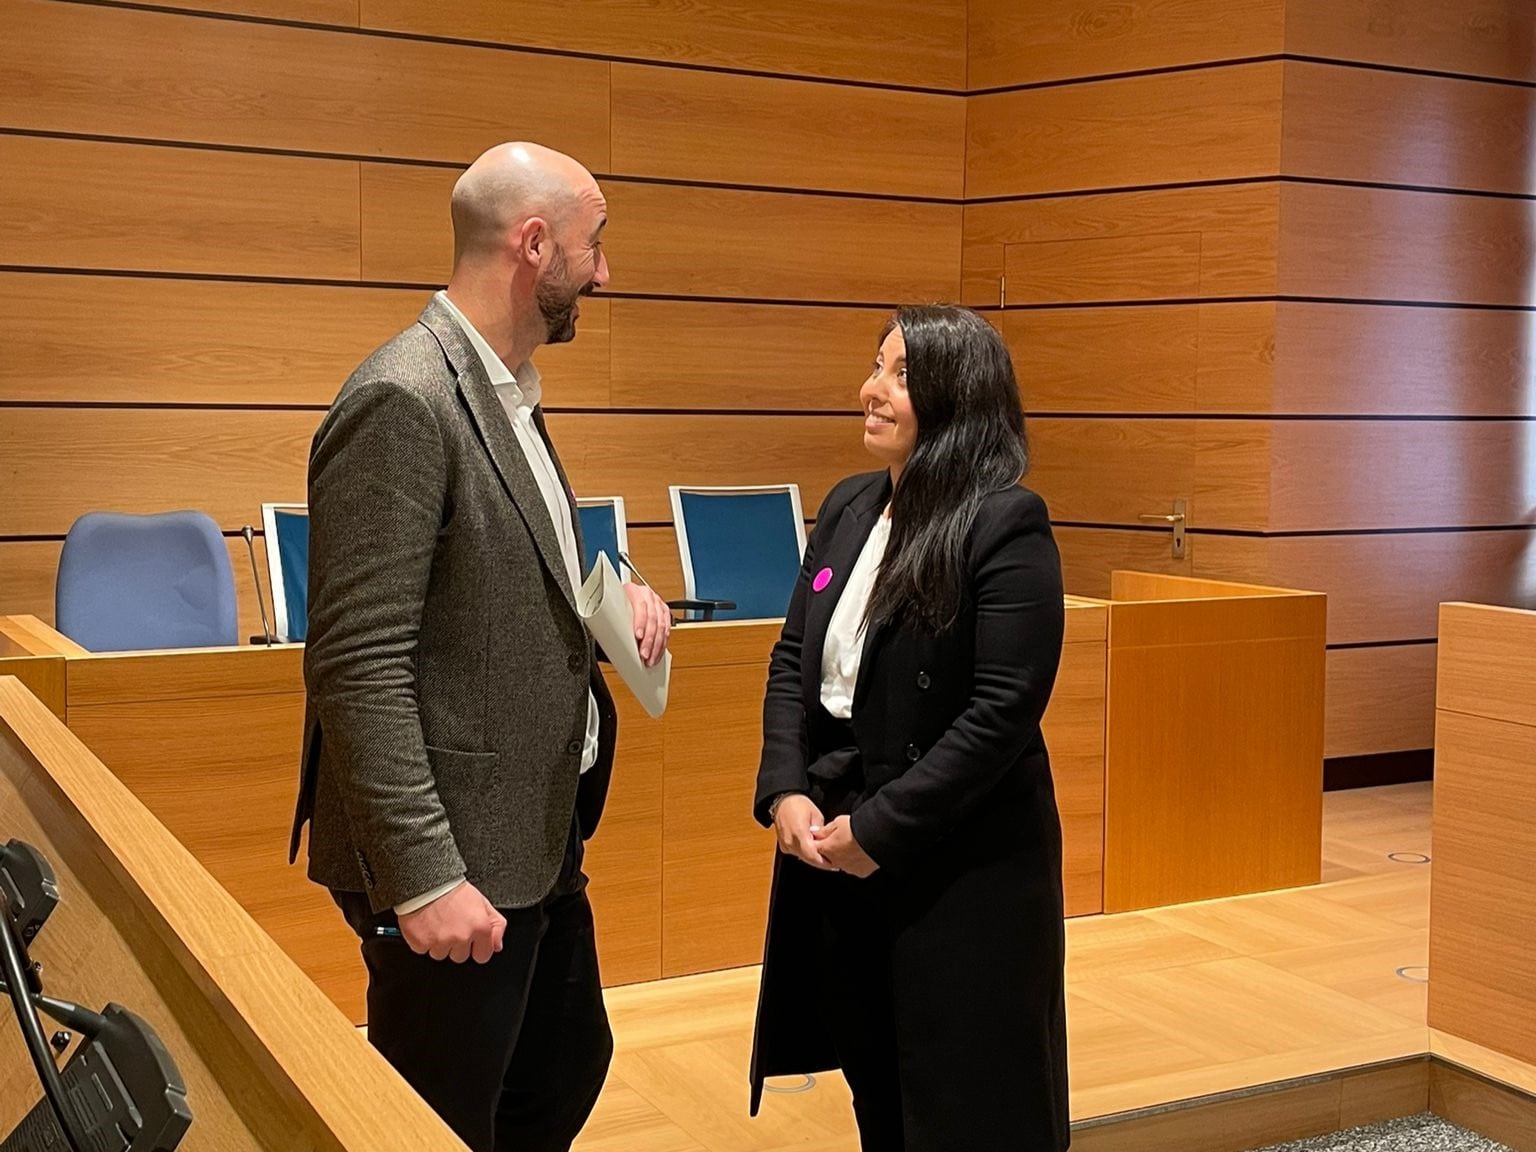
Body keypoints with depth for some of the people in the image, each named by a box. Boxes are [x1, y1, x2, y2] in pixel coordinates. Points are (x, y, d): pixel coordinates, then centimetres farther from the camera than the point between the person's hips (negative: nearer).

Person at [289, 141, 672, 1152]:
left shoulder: (512, 394, 10)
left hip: (542, 836, 9)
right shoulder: (402, 403, -20)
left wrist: (611, 598, 1)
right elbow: (359, 668, -24)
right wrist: (425, 877, -25)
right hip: (455, 860, -9)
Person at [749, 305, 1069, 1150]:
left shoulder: (1006, 525, -14)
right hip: (830, 847, 6)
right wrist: (785, 792, -6)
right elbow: (792, 662, 10)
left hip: (960, 866, -6)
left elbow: (1005, 709, -20)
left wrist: (879, 829, -18)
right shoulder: (848, 507, 8)